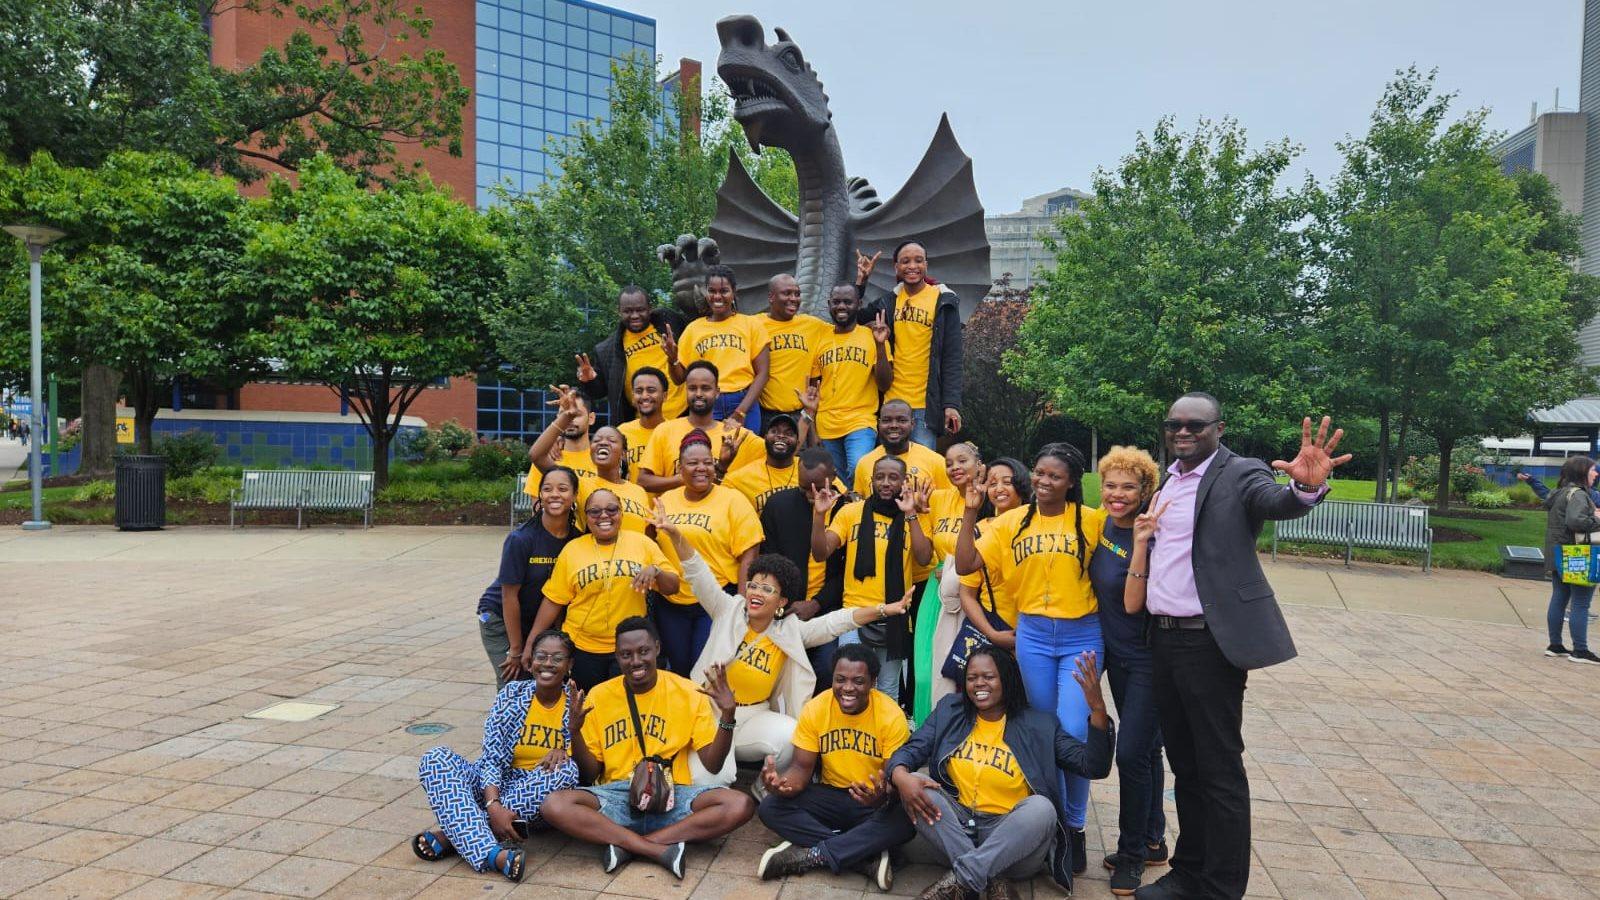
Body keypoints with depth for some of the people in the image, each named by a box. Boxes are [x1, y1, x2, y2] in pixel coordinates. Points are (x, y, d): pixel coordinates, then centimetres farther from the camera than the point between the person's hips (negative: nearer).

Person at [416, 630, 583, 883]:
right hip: (498, 787, 2)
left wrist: (563, 752, -23)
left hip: (541, 799, -1)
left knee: (566, 770, -33)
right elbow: (492, 758, -9)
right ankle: (492, 853, -42)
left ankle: (456, 834, -26)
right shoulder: (512, 694, -2)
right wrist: (493, 805, -27)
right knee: (435, 759, -20)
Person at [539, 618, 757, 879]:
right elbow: (589, 774, 6)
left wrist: (727, 715, -17)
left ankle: (625, 845, -22)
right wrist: (576, 731, -12)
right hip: (615, 797, 0)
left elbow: (712, 764, -2)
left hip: (673, 797, 0)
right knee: (554, 805, -29)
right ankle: (662, 849, -27)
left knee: (741, 805, -28)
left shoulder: (688, 692, 1)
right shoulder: (598, 697, 4)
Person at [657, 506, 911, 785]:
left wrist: (882, 610, -17)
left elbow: (835, 623, -8)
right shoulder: (728, 611, -5)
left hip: (755, 718, 2)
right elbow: (699, 575, -14)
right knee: (717, 777, -24)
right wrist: (676, 536, -29)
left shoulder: (790, 631, -2)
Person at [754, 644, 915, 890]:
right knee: (770, 807, -21)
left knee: (906, 819, -35)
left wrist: (884, 798, -41)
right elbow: (802, 768, -6)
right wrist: (782, 783, -31)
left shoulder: (891, 716, -16)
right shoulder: (814, 709, -10)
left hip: (876, 803, -3)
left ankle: (810, 856, -23)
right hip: (830, 797, 3)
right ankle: (870, 854, -25)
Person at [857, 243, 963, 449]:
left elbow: (952, 358, -4)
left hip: (925, 404, -4)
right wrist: (860, 281, 4)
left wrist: (952, 404, -12)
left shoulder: (944, 301, -1)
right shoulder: (888, 302, 10)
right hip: (891, 402, 4)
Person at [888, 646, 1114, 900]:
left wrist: (1097, 709, -22)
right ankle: (993, 880, -28)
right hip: (956, 825, 2)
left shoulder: (1038, 724, 2)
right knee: (912, 785, -22)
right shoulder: (949, 711, 9)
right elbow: (912, 749, 3)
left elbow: (1094, 767, -6)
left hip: (1009, 834, -2)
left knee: (1041, 808, -32)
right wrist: (900, 775, -22)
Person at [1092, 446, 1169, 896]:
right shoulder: (1104, 527, 2)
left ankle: (1132, 853, 13)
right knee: (1145, 749, 17)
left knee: (1132, 752, -5)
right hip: (1118, 654, 7)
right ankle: (1153, 841, 31)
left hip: (1148, 658, -7)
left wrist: (1143, 542, -33)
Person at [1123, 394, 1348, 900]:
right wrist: (1140, 537, 1)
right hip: (1164, 639, 7)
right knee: (1183, 764, 17)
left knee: (1219, 770, 2)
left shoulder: (1239, 475, -7)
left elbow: (1276, 503, -28)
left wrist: (1305, 486, -47)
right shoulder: (1164, 483, 14)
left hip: (1210, 641, -7)